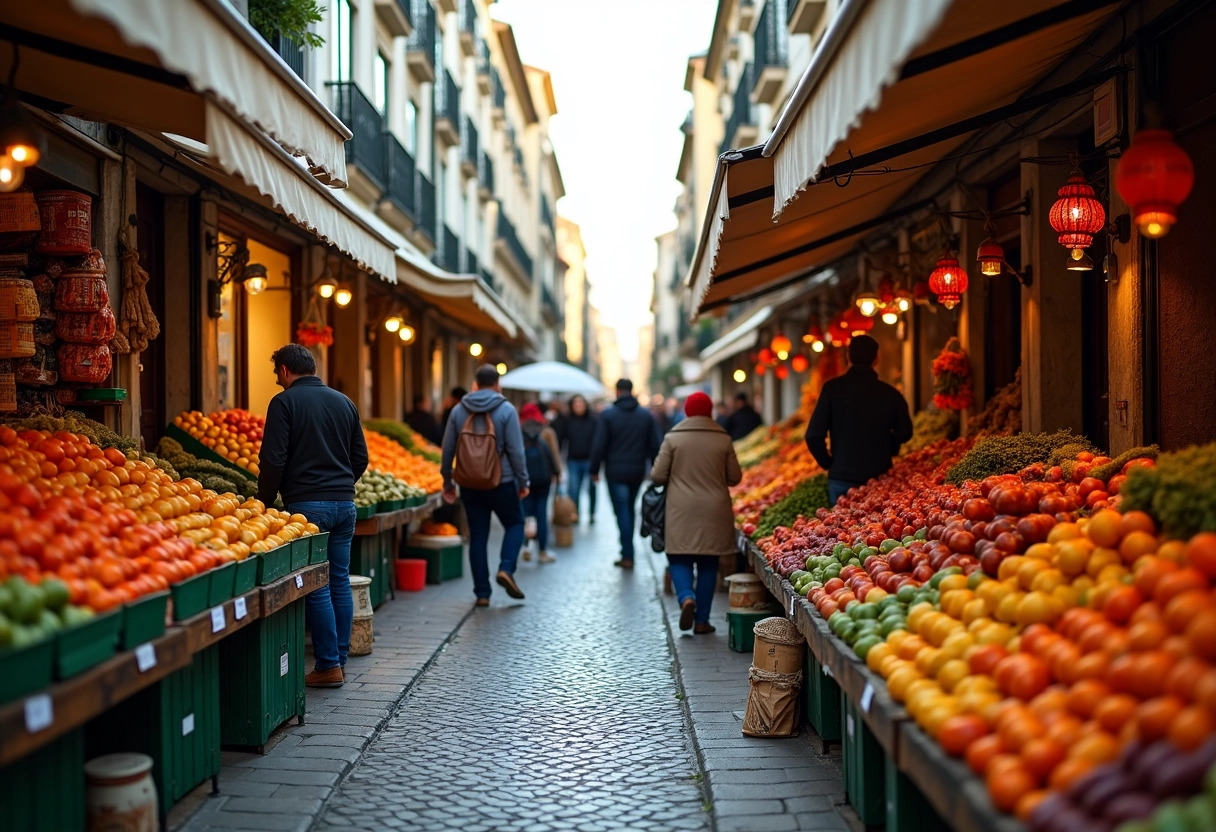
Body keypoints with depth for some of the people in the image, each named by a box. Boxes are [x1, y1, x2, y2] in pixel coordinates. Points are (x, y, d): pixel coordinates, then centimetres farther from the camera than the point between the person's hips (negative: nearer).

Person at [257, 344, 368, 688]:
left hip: (307, 504, -6)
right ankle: (339, 659, 15)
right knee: (340, 581, 10)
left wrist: (264, 502, 1)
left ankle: (328, 666, 1)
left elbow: (273, 460, -10)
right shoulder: (344, 402, 13)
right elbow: (360, 457, 14)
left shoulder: (285, 402, -5)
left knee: (316, 586, -2)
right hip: (344, 502, 6)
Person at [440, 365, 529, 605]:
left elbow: (447, 450, 5)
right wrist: (523, 481, 0)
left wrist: (448, 482, 15)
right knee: (515, 524, 17)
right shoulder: (506, 410, -7)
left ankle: (482, 593, 10)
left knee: (477, 536, 9)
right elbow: (515, 450, -9)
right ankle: (506, 569, -5)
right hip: (501, 483, -3)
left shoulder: (458, 410, 3)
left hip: (469, 485, 3)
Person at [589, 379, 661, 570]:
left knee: (622, 512, -1)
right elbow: (654, 446, 5)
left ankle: (627, 555, -4)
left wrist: (594, 470, 0)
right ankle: (628, 551, 22)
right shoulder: (646, 415, 3)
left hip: (615, 472, -4)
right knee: (631, 509, 18)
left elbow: (598, 446, -8)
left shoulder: (607, 415, -7)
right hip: (637, 472, 4)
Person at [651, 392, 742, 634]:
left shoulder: (673, 438, -3)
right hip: (714, 512, 1)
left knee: (679, 559, 8)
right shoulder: (723, 439, 0)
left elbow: (658, 476, -3)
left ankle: (686, 597, -19)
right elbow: (735, 477, 5)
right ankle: (702, 620, 12)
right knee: (708, 564, 9)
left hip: (681, 511, -1)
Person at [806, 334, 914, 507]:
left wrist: (828, 463, 7)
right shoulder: (889, 393, -1)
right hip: (879, 477, 1)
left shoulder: (833, 388, -5)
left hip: (842, 476, -1)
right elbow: (904, 432, 6)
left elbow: (814, 435, -8)